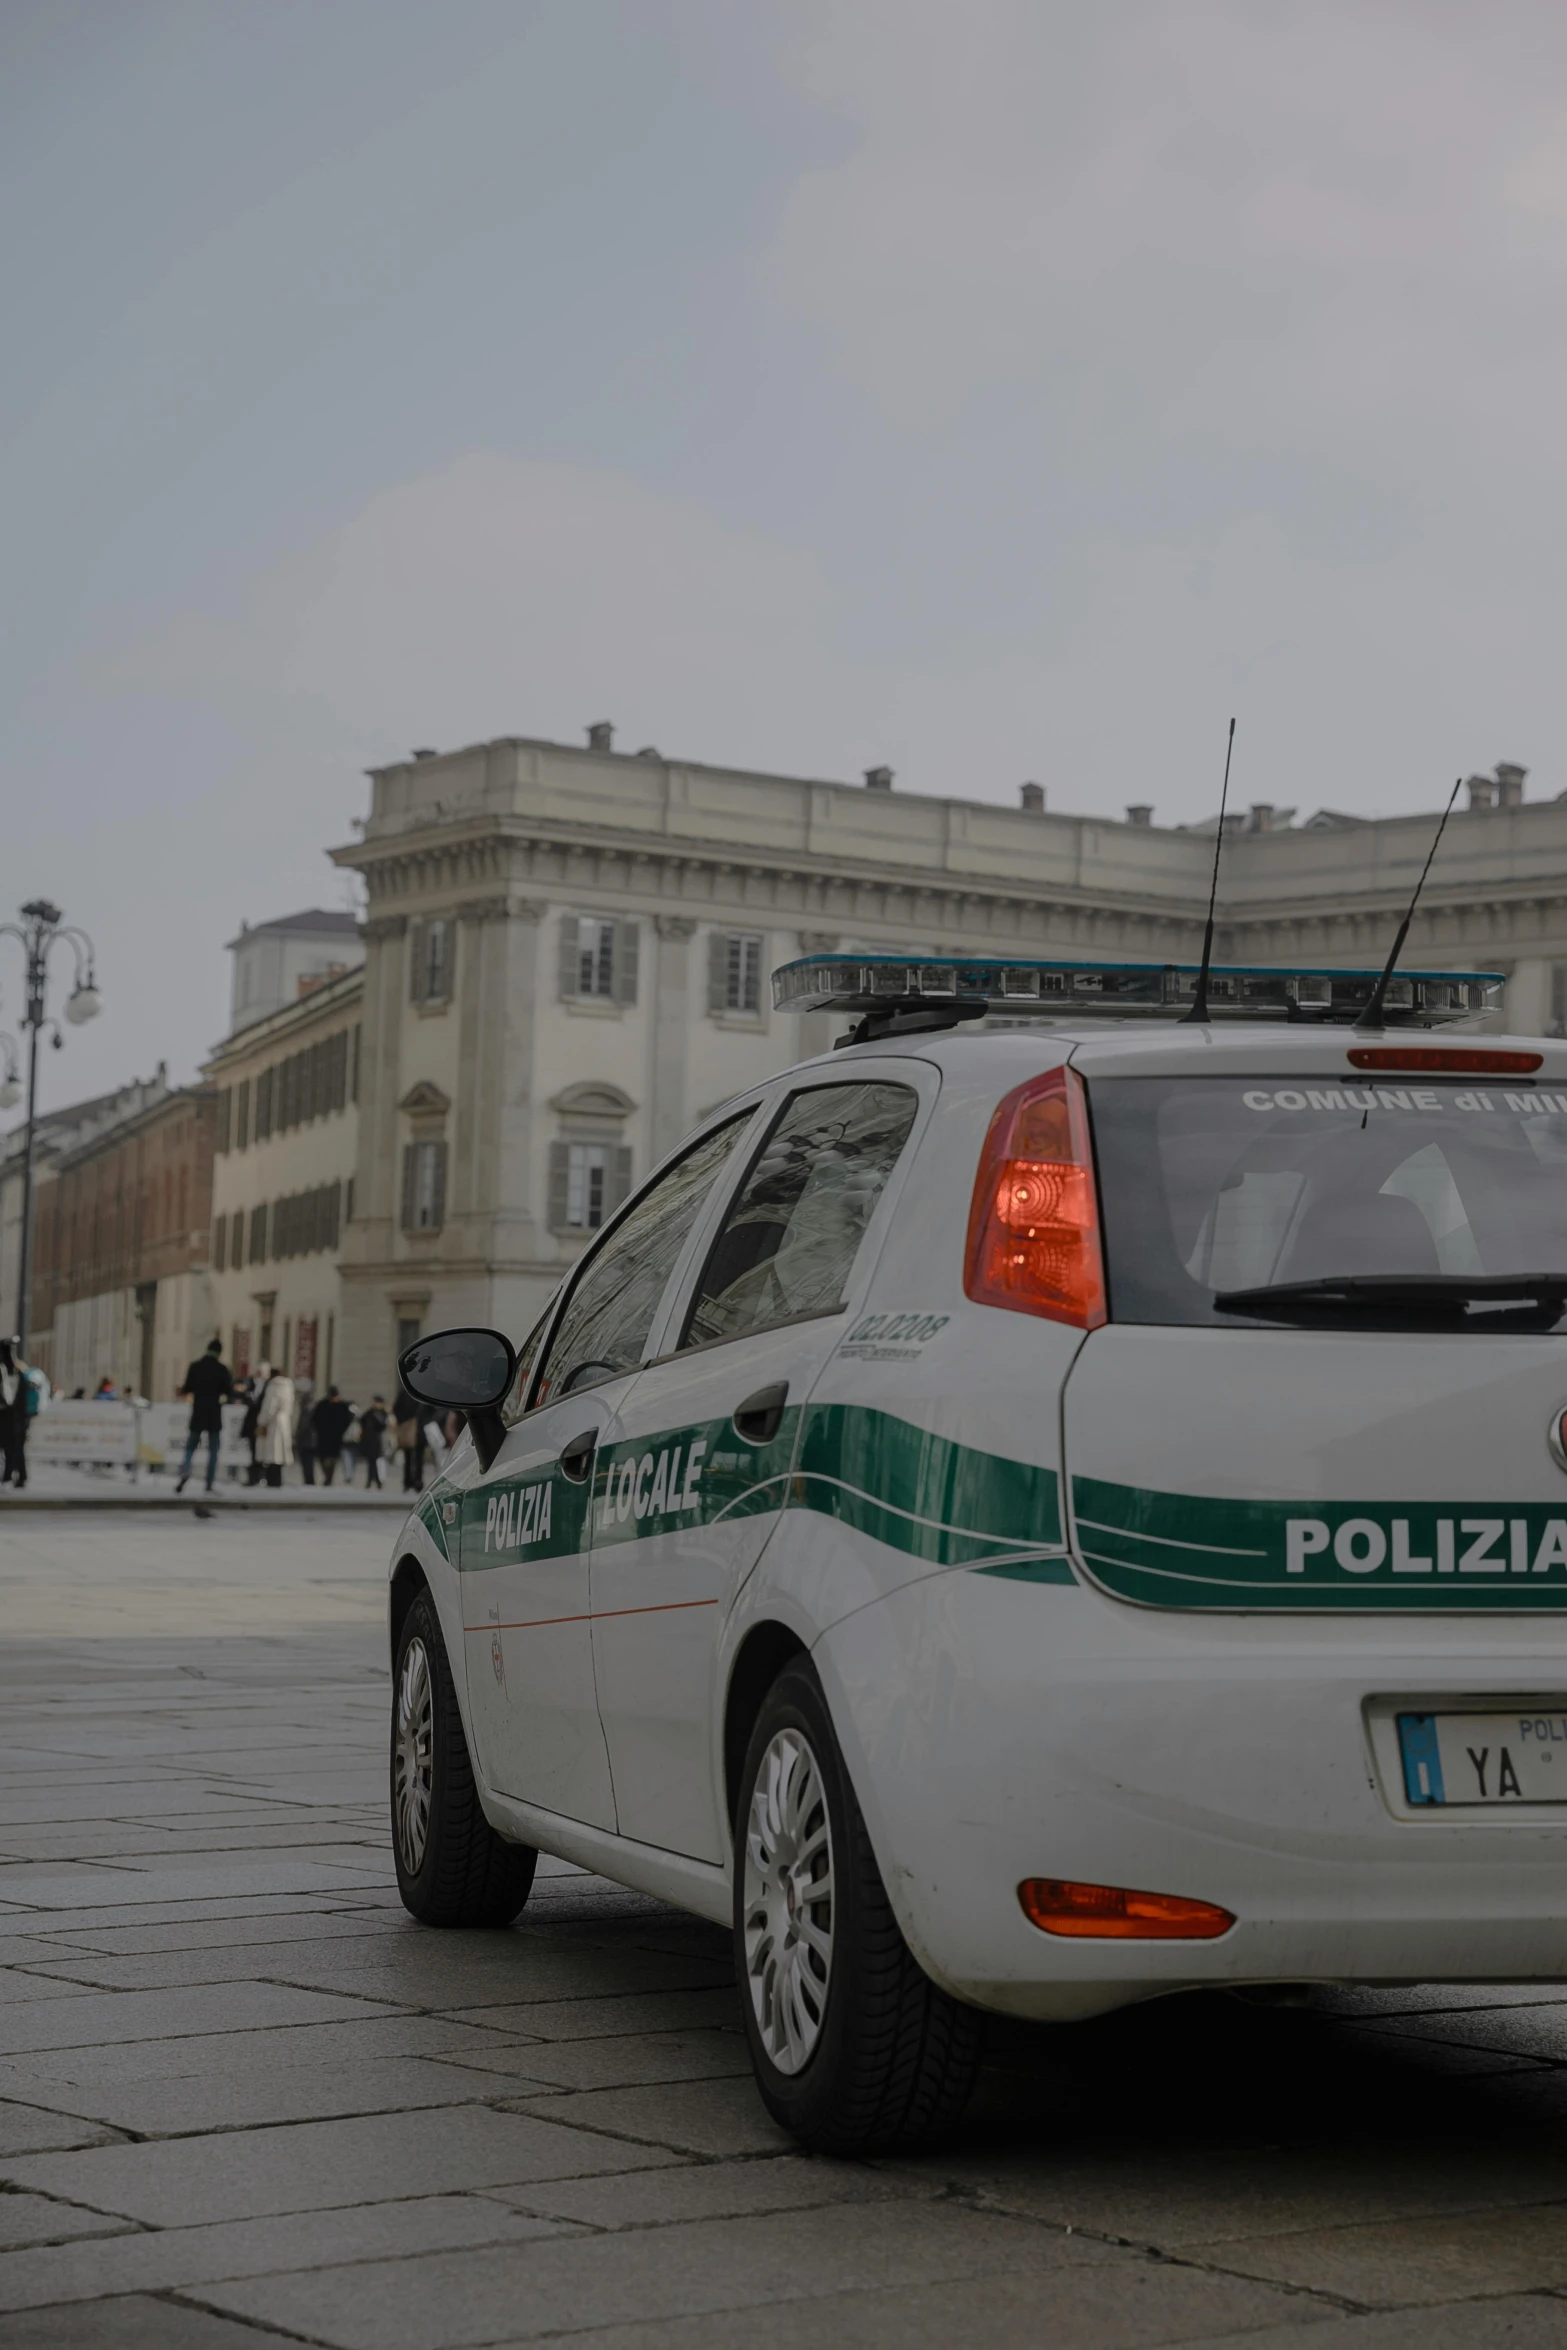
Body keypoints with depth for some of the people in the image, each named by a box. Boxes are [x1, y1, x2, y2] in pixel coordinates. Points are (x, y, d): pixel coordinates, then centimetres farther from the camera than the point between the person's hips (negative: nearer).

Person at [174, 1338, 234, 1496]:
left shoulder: (195, 1366, -1)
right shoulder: (222, 1369, -5)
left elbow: (187, 1388, 0)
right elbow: (229, 1391, -4)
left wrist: (180, 1390, 22)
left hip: (197, 1413, 1)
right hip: (214, 1416, -1)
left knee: (190, 1447, 10)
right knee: (213, 1450, 6)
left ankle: (184, 1472, -18)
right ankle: (209, 1484, 0)